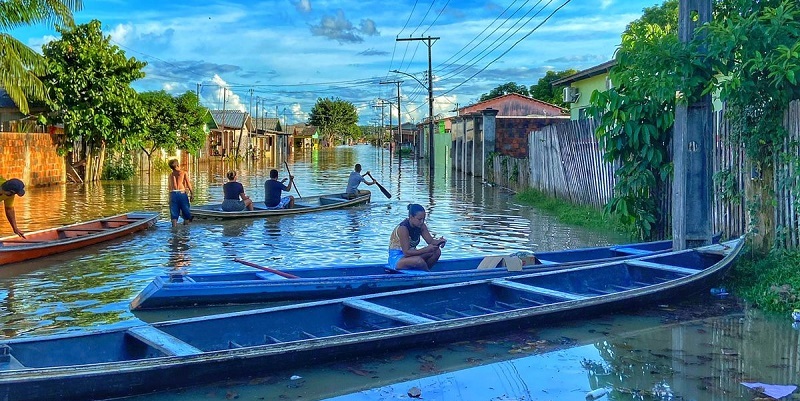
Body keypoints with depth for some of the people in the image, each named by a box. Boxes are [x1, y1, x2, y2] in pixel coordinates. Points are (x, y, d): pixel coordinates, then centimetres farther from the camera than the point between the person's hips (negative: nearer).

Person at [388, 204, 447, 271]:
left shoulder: (421, 226, 0)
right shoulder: (403, 228, -24)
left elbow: (430, 241, -4)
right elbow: (406, 252, -28)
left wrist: (438, 242, -27)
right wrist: (426, 249, -33)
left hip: (410, 256, 8)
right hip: (396, 259, -8)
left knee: (437, 251, -6)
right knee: (418, 260, -36)